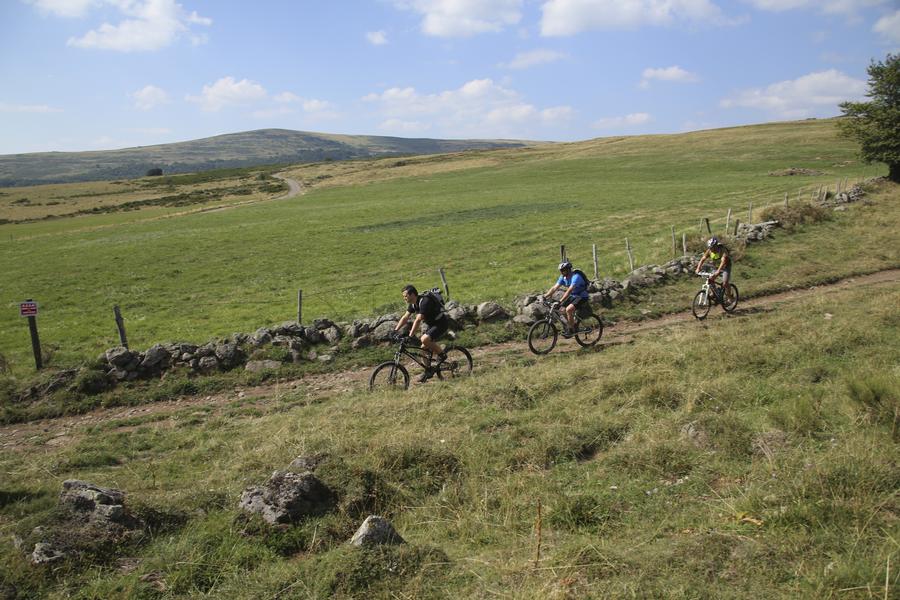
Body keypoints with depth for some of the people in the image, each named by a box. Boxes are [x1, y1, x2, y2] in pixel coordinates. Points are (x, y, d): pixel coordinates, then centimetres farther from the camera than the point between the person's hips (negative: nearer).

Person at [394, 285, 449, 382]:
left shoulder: (424, 302, -28)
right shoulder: (413, 304, 0)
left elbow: (418, 320, -34)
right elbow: (405, 317, 3)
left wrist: (410, 336, -37)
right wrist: (395, 331, -6)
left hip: (441, 323, -9)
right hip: (431, 324, 9)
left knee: (424, 339, -27)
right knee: (424, 348, 2)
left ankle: (442, 354, -6)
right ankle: (428, 370, 16)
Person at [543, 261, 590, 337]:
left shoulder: (575, 277, -28)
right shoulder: (563, 277, -3)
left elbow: (569, 291, -38)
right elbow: (555, 288, -7)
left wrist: (560, 301, -46)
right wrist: (546, 295, -21)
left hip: (582, 297, -8)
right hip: (573, 296, 8)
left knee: (569, 309, -27)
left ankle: (571, 330, -12)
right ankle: (573, 324, 15)